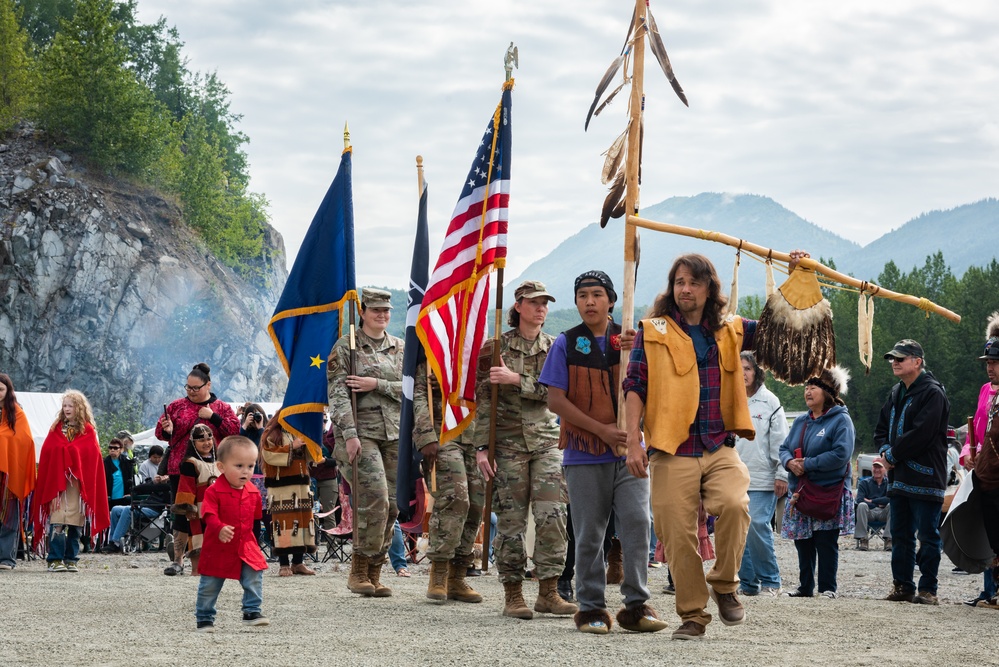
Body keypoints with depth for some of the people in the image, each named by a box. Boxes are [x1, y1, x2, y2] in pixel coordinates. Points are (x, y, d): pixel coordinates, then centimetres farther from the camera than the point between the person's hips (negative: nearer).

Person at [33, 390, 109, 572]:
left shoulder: (88, 432, 7)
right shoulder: (56, 429, 9)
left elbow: (93, 460, 2)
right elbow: (46, 457, 3)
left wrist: (88, 488, -7)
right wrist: (48, 485, -7)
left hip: (79, 485, 0)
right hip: (56, 483, 0)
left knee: (75, 524, 2)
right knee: (57, 523, -8)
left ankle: (70, 560, 9)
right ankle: (55, 560, -8)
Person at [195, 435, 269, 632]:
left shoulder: (253, 492, 3)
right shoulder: (214, 491, -16)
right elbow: (209, 515, -25)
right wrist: (219, 529, -43)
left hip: (246, 547, 4)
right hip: (218, 549, -4)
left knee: (254, 577, -7)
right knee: (209, 586, 6)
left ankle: (252, 612, 7)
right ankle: (204, 618, 20)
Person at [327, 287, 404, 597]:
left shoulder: (399, 347, 13)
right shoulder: (345, 347, -1)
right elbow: (338, 394, -8)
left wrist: (377, 384, -10)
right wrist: (349, 434, -18)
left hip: (394, 433, 5)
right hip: (361, 432, -5)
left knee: (391, 505, 2)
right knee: (375, 499, -17)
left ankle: (374, 574, 9)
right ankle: (359, 571, -7)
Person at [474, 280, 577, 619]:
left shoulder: (556, 348, 9)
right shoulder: (496, 347, 1)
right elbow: (483, 400, -1)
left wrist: (516, 380, -16)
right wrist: (482, 447, -8)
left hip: (546, 441, 2)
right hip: (508, 442, -2)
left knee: (552, 515, -7)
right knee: (511, 519, -1)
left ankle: (548, 592, -1)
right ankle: (513, 595, 6)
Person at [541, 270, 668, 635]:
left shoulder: (629, 340, 8)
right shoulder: (566, 344, 2)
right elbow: (555, 400, -4)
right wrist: (602, 430, -11)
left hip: (628, 451, 1)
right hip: (585, 455, -1)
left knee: (637, 522, -9)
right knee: (589, 534, 2)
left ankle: (636, 605, -2)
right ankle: (591, 609, 11)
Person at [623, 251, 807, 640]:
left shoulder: (730, 332, 13)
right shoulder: (652, 332, 6)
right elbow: (635, 387, 3)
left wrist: (794, 276, 15)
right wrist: (633, 440, -6)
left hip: (720, 449, 1)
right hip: (672, 452, -1)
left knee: (735, 505, -25)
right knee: (678, 535, -3)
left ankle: (725, 585, -4)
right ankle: (692, 615, 13)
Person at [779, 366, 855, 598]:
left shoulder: (840, 420, -6)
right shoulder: (801, 422, 16)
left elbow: (841, 454, -18)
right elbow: (784, 448, 15)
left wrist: (808, 464, -17)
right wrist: (790, 462, -9)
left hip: (829, 494, -7)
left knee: (826, 543, -4)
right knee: (803, 543, 9)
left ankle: (827, 588, 2)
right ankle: (805, 586, 16)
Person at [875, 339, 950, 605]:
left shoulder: (932, 393, -11)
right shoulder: (896, 394, 16)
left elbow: (921, 434, -20)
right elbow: (881, 429, 20)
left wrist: (892, 454, -12)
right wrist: (884, 450, -2)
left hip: (925, 478, -9)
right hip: (899, 478, 9)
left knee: (927, 536, -3)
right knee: (900, 535, 12)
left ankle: (927, 589, 0)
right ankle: (902, 586, 18)